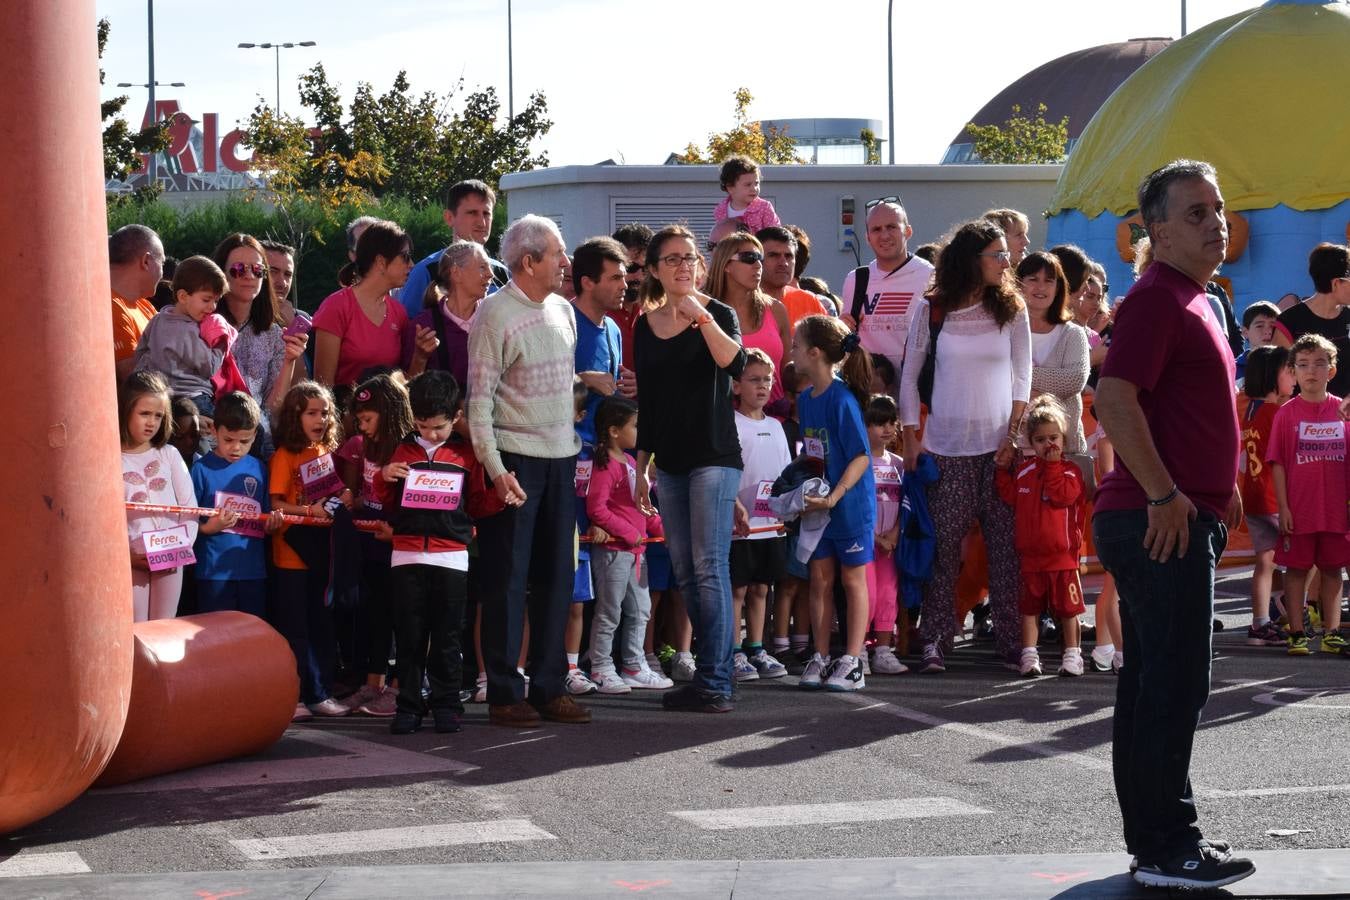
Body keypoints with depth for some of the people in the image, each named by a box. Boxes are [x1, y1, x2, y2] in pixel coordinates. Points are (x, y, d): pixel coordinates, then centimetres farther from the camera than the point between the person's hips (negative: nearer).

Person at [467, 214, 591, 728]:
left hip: (561, 456, 7)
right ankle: (504, 694, 1)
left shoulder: (562, 310, 12)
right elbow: (479, 397, -13)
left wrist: (572, 446, 14)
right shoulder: (495, 314, -10)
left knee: (556, 577, 8)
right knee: (507, 579, -3)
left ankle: (548, 686, 15)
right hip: (515, 459, -7)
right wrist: (494, 468, -19)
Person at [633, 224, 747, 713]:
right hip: (669, 461, 6)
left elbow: (734, 363, -22)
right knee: (684, 572, 6)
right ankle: (707, 673, 11)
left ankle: (715, 680, -11)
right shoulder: (645, 326, 12)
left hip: (713, 456, -6)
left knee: (709, 567, -11)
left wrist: (701, 318, -30)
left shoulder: (716, 314, -2)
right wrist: (641, 466, 15)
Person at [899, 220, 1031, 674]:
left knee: (1006, 546, -3)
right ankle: (934, 641, 5)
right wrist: (911, 439, 1)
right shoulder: (931, 311, 3)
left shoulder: (1012, 309, 7)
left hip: (999, 446, 1)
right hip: (946, 447, -1)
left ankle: (1012, 641, 1)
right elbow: (909, 376, 7)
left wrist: (1015, 434, -3)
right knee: (944, 547, -1)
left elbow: (1022, 376, 7)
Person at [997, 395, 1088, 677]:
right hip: (1030, 554, 3)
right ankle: (1029, 655, 10)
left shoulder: (1069, 471, -2)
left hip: (1063, 555, -3)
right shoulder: (1022, 470, 9)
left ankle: (1072, 654, 14)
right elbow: (1011, 498, 1)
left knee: (1068, 607, 5)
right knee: (1029, 608, 5)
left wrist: (1052, 465, -15)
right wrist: (1003, 471, -5)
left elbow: (1064, 496, -19)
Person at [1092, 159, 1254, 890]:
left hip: (1182, 519, 10)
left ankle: (1153, 840, 18)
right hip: (1162, 522, -10)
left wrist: (1217, 489, 21)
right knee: (1173, 686, -8)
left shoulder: (1190, 302, 19)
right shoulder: (1157, 301, -13)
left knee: (1154, 685, 12)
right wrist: (1164, 495, -23)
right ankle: (1165, 850, -5)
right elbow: (1114, 401, -24)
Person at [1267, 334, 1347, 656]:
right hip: (1299, 509, -2)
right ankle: (1297, 635, 10)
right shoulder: (1287, 413, -3)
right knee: (1296, 569, 3)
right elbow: (1277, 463, -3)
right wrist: (1283, 507, -8)